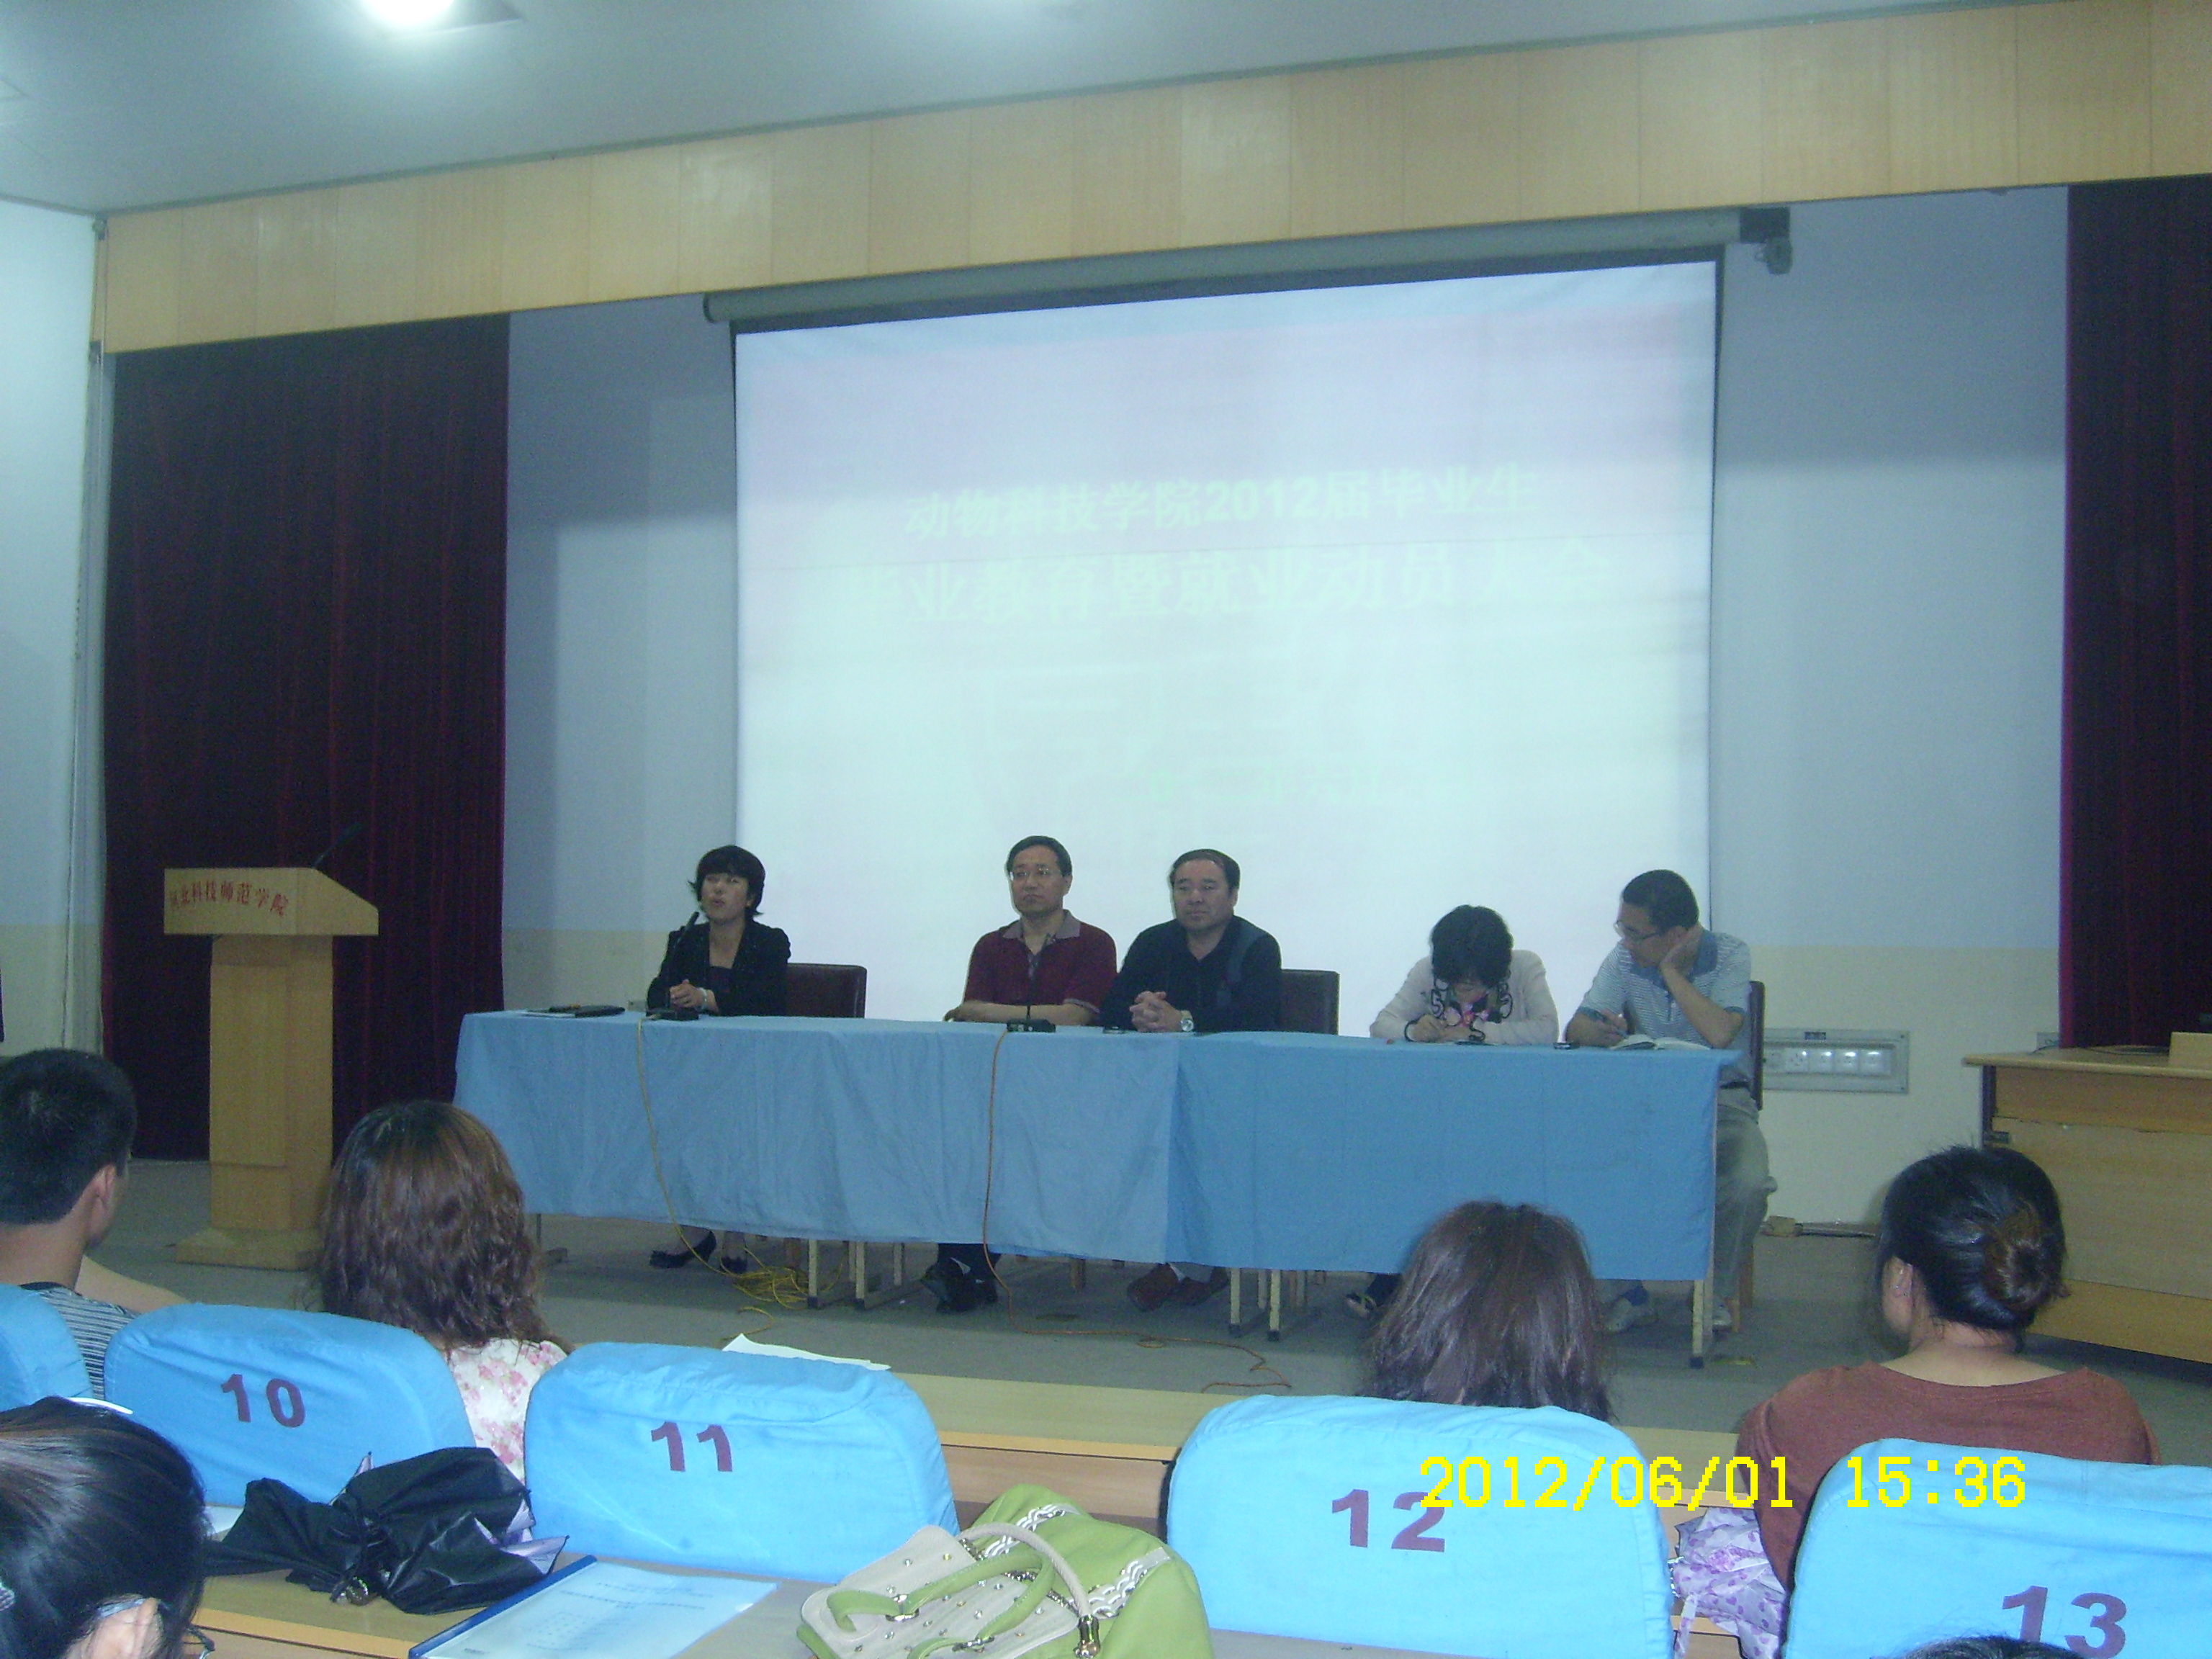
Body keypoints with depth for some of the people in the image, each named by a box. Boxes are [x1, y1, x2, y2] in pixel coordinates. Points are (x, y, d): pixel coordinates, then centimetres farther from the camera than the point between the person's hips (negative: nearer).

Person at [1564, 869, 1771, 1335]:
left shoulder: (1730, 956, -10)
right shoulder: (1625, 960, -2)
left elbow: (1719, 1035, -26)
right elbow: (1576, 1028, -9)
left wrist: (1670, 971, -20)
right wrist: (1601, 1031, -33)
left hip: (1721, 1098, -2)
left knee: (1747, 1184, -31)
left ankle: (1717, 1292, -1)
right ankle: (1630, 1291, -4)